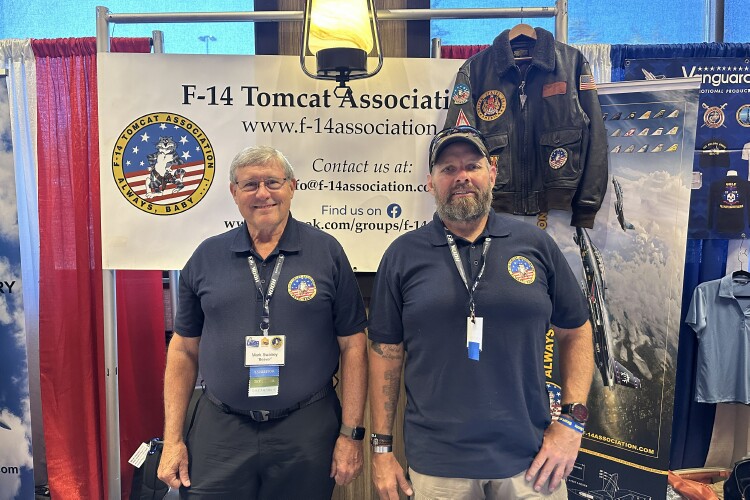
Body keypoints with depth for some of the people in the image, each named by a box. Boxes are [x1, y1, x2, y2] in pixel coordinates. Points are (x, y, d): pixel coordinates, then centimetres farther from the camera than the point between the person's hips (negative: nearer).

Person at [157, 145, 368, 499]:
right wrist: (172, 439, 4)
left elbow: (353, 346, -3)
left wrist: (351, 433, -6)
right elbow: (184, 350, 6)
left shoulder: (327, 252, -4)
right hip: (219, 431, 2)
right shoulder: (207, 257, 3)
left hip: (307, 430, -1)